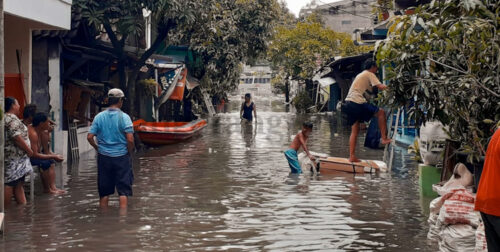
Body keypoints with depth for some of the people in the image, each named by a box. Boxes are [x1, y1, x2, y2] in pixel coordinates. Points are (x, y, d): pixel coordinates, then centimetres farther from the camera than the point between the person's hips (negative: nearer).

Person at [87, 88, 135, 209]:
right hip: (121, 156, -3)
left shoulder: (99, 117, 0)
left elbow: (90, 137, -2)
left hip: (104, 157, 3)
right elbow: (130, 139, -15)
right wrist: (129, 152, 1)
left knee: (104, 191, 12)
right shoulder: (124, 117, -9)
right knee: (123, 189, 4)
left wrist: (98, 148, 13)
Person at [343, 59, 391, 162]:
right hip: (358, 102, -9)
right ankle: (384, 138, -2)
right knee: (380, 113, 0)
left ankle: (352, 156, 5)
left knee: (355, 130, 9)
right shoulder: (370, 74, 2)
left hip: (349, 103, 9)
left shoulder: (360, 75, 29)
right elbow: (380, 87, -12)